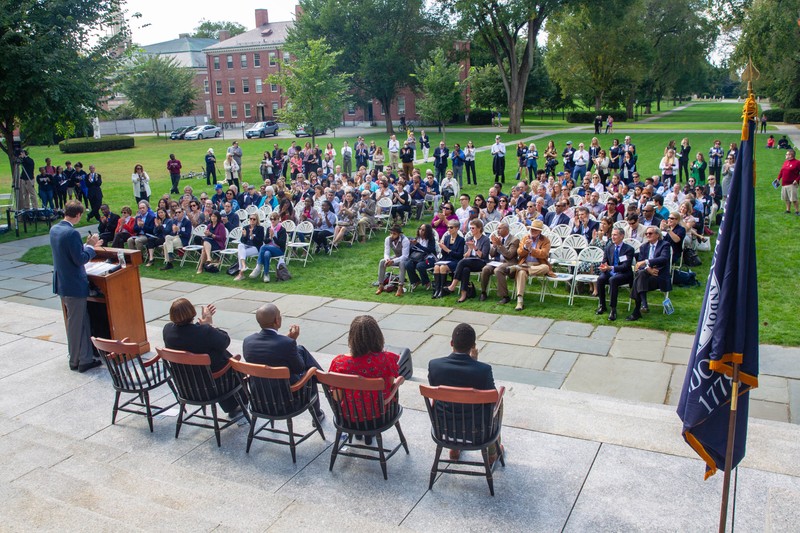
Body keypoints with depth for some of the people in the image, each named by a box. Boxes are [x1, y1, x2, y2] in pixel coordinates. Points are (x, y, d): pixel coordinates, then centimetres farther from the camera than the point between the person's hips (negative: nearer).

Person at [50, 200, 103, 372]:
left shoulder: (54, 229, 7)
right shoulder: (72, 233, -22)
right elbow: (80, 259, -21)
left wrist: (88, 245, 14)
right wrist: (91, 246, -7)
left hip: (61, 283, 9)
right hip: (74, 285, -9)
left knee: (82, 321, 16)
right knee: (76, 324, 4)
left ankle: (86, 357, 22)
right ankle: (76, 361, 15)